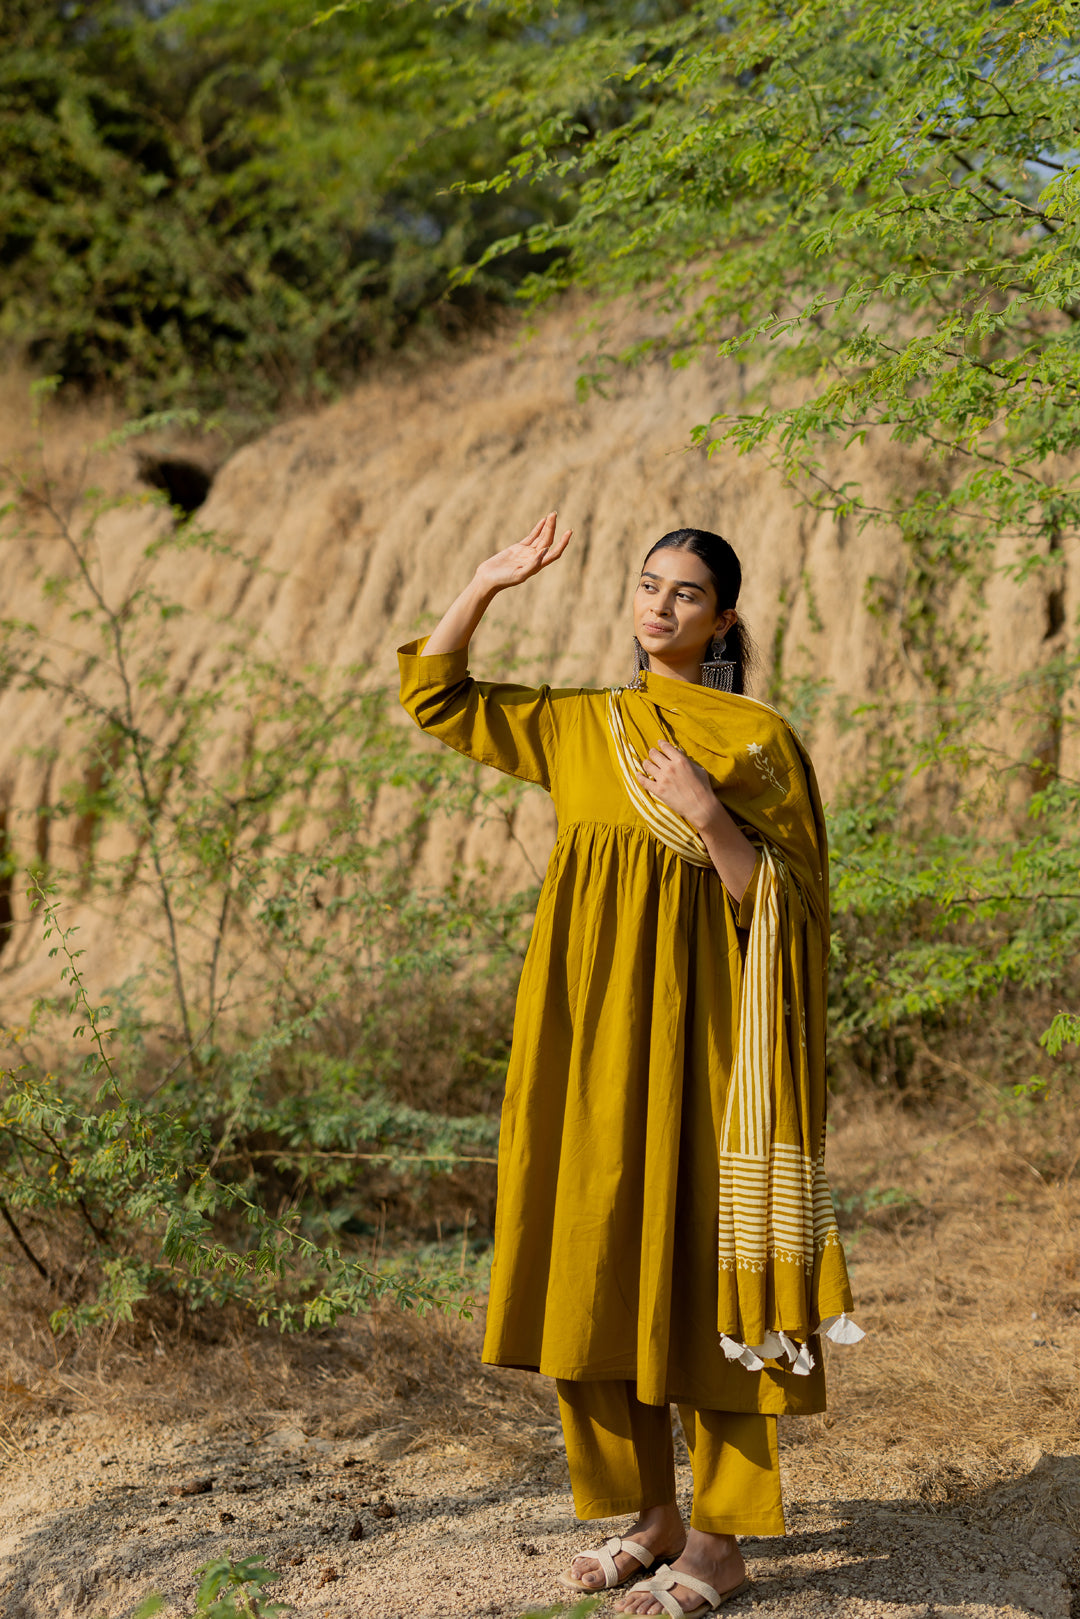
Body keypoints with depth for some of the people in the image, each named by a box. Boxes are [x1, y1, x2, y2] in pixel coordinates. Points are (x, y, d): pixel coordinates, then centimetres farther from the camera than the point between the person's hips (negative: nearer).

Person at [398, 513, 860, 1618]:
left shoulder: (757, 738, -1)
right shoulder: (576, 727, 13)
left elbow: (785, 907, -5)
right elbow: (433, 694, 15)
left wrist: (708, 816, -18)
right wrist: (491, 581, 5)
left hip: (689, 1027, -5)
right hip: (586, 1024, 5)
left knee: (698, 1272, -2)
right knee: (597, 1265, 7)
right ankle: (653, 1518, 22)